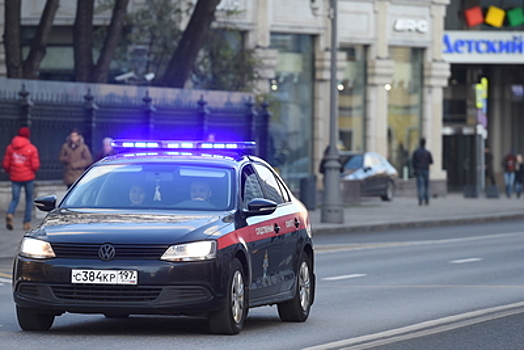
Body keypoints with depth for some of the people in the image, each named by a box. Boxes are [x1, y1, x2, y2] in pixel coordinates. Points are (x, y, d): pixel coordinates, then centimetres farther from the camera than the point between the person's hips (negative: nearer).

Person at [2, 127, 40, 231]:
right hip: (28, 177, -2)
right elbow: (35, 165, -11)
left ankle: (10, 214, -23)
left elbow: (5, 164, 0)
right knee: (29, 199, 12)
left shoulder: (10, 147, 0)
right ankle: (27, 222, 10)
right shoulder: (31, 148, -8)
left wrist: (9, 172, 20)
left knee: (15, 199, 8)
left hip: (15, 178, 2)